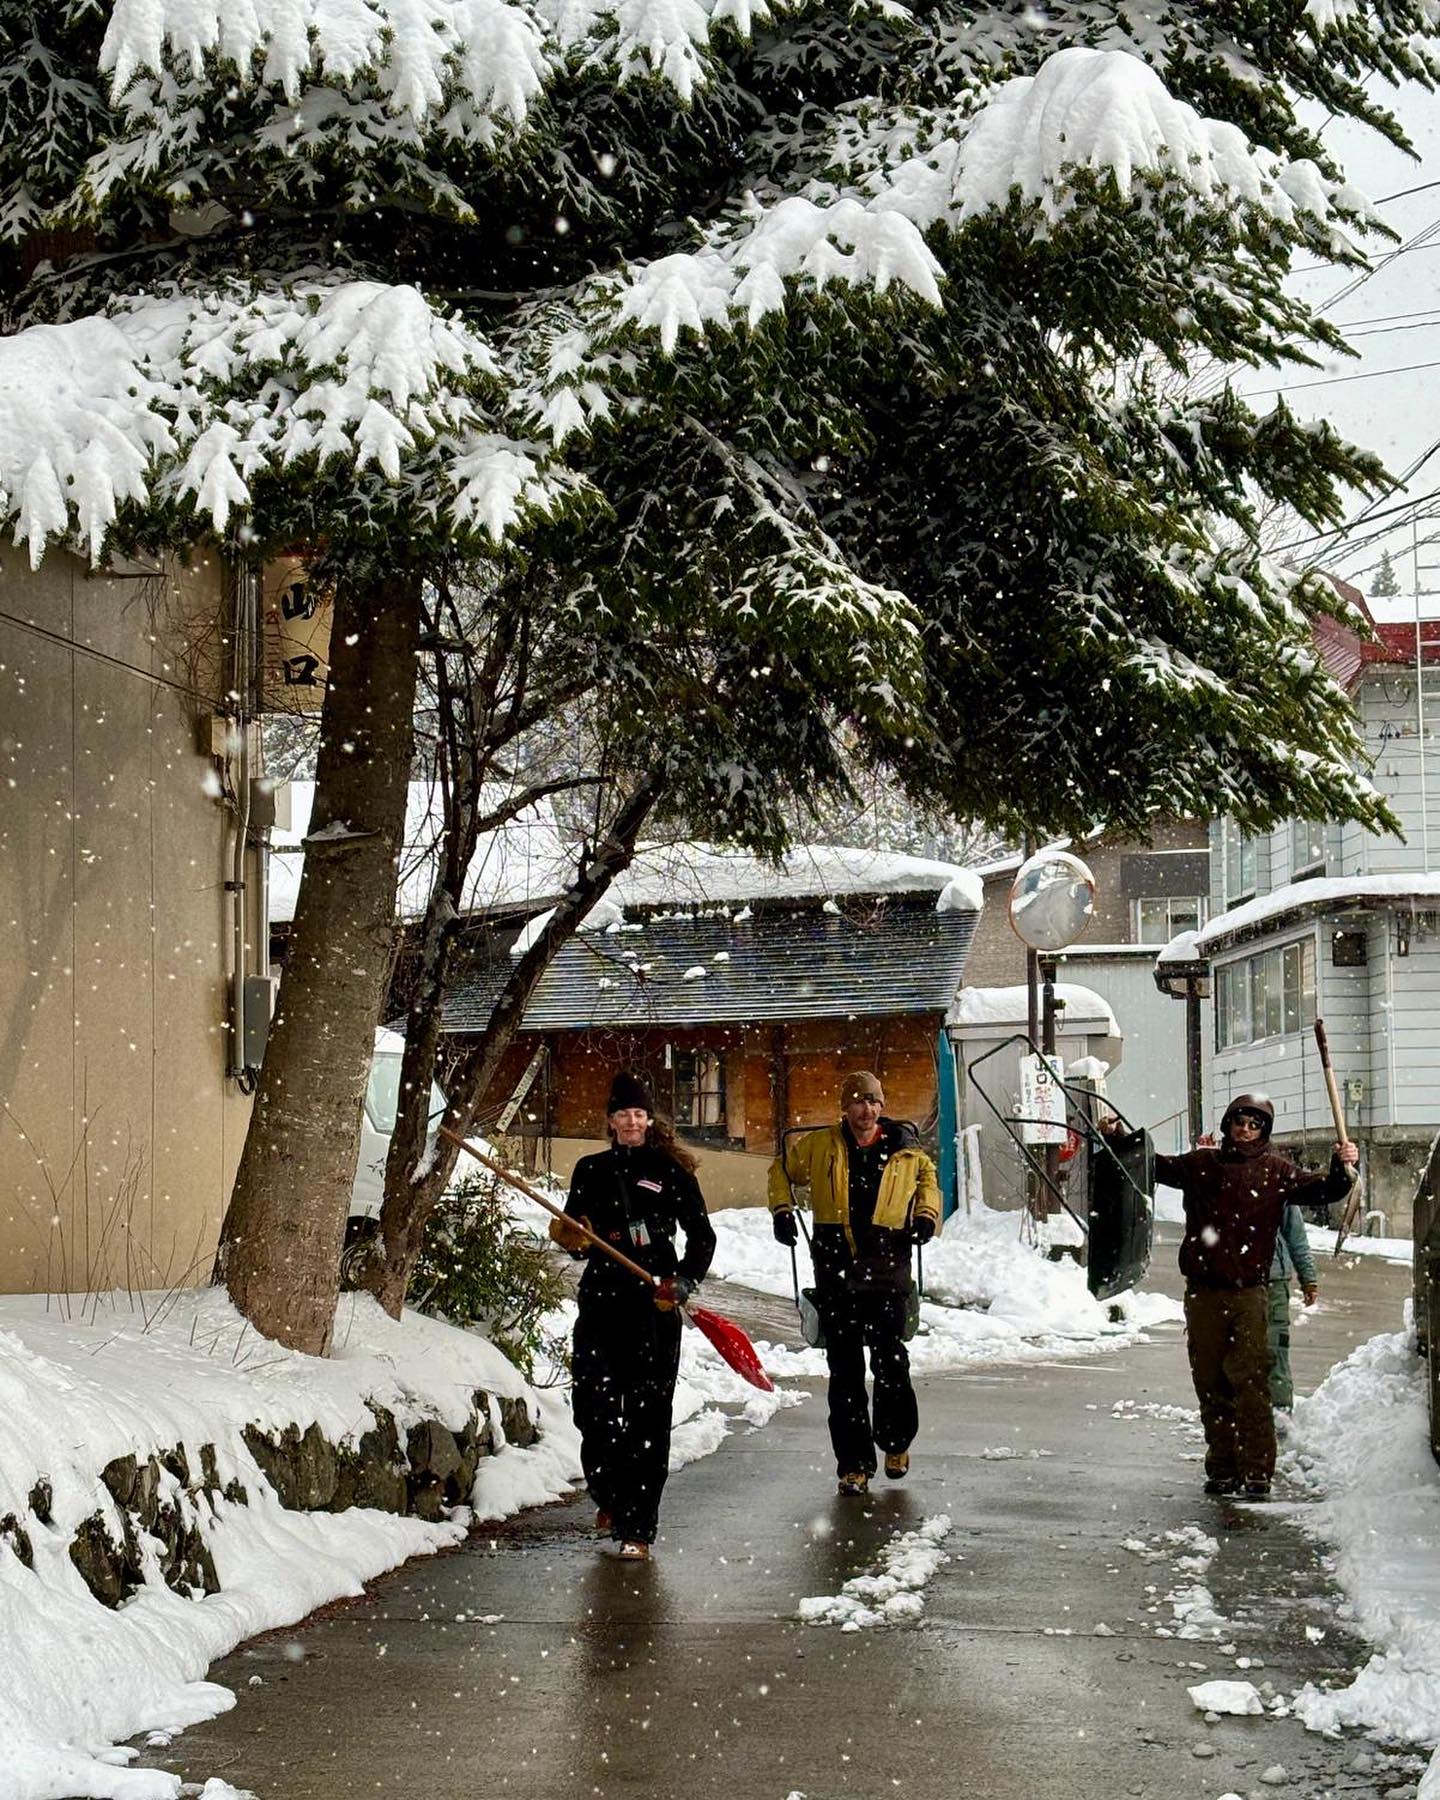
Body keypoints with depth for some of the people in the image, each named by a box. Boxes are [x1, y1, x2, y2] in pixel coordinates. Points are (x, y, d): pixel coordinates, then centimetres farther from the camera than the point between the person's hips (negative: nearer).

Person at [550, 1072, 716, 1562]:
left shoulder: (671, 1171, 4)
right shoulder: (591, 1170, 12)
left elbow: (702, 1236, 5)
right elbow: (576, 1240, 18)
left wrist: (684, 1282, -11)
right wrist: (571, 1239, -5)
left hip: (655, 1306, -3)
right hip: (601, 1300, 3)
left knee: (647, 1417, -5)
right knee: (593, 1407, 2)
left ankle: (636, 1529, -2)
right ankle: (609, 1499, 29)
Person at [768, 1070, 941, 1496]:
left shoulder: (904, 1149, 4)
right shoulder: (819, 1146, 2)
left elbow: (927, 1176, 26)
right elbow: (782, 1170, 21)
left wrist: (927, 1214, 11)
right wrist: (782, 1211, 9)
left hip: (887, 1269, 0)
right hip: (836, 1269, 0)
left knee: (890, 1359, -1)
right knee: (844, 1369, 3)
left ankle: (896, 1442, 24)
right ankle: (853, 1463, 9)